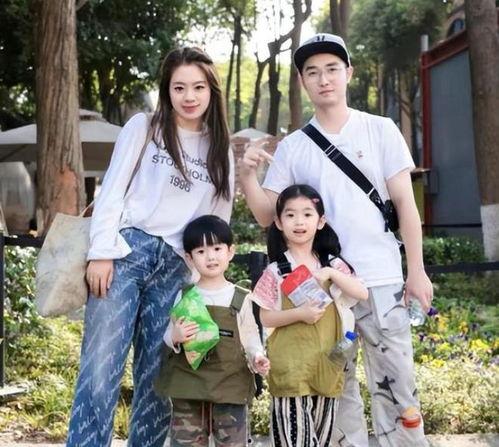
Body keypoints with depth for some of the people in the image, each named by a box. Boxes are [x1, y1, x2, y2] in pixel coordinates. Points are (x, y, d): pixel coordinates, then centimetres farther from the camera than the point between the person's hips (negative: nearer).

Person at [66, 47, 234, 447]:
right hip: (128, 250, -3)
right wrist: (101, 252, -9)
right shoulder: (144, 127, 7)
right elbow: (112, 192, 1)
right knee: (100, 368, -11)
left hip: (178, 267, 3)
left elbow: (218, 222, 16)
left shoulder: (221, 151, 16)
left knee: (157, 377, 3)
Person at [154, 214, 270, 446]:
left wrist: (257, 357, -11)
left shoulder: (240, 298, 1)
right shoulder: (184, 296, 2)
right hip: (188, 383, 1)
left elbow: (250, 336, 7)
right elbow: (169, 336, 6)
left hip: (230, 384, 0)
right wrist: (174, 338, -16)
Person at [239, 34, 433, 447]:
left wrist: (416, 270, -3)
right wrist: (247, 175, -12)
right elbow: (267, 216, 5)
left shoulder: (380, 131, 4)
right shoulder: (291, 148, 7)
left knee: (396, 384, -2)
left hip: (381, 280, -2)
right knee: (336, 389, 9)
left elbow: (405, 203, 3)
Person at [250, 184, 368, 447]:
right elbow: (266, 318, -4)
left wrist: (332, 274, -16)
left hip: (326, 361, 4)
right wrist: (299, 313, -20)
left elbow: (363, 294, -4)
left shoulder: (331, 264, 5)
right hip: (290, 364, -4)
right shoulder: (276, 271, -4)